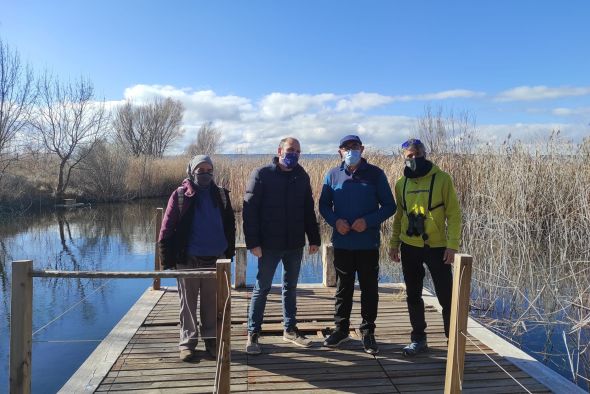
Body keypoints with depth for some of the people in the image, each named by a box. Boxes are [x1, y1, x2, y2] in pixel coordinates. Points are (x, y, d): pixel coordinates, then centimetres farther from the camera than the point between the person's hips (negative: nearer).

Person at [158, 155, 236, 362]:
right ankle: (187, 341, 26)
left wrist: (229, 252, 8)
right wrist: (168, 258, -8)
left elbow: (230, 225, 9)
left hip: (215, 259, 2)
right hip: (188, 260, -2)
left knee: (212, 303, 13)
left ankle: (211, 338, 29)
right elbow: (167, 228, -6)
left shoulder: (221, 194, 3)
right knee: (188, 303, 11)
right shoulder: (180, 195, -5)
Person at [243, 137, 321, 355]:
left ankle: (290, 329, 30)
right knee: (262, 288, 5)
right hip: (269, 245, -4)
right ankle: (253, 334, 18)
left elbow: (309, 210, 10)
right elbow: (249, 209, -11)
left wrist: (314, 238, 7)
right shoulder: (262, 174, -8)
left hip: (295, 244, 5)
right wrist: (253, 242, -16)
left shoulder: (302, 176, 6)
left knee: (291, 287, 15)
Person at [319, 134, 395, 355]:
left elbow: (389, 206, -2)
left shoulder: (375, 174, -4)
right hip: (342, 243, 2)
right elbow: (324, 205, 8)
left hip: (368, 243, -1)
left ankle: (368, 332, 25)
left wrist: (368, 221, -17)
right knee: (343, 288, 14)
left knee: (369, 289, 9)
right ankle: (341, 328, 30)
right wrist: (335, 221, -12)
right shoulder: (333, 175, 2)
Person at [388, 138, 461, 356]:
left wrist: (452, 245, -13)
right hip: (409, 247, 4)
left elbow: (454, 213, -7)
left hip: (437, 247, -4)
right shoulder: (401, 184, 6)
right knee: (413, 296, 12)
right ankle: (418, 339, 27)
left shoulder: (442, 179, -6)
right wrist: (394, 243, 8)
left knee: (446, 297, 2)